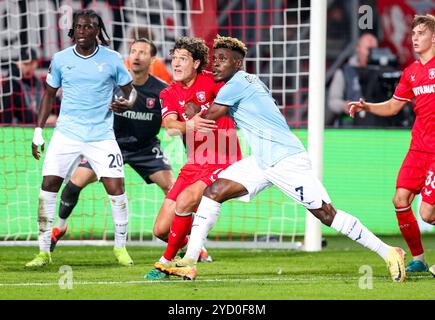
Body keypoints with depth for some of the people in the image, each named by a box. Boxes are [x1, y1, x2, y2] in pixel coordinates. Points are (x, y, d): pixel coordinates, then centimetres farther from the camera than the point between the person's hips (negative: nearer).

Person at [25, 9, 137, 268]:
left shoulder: (112, 59, -1)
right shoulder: (60, 59, 3)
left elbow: (130, 90, 8)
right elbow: (49, 94, 14)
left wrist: (127, 103, -15)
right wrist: (38, 132, 10)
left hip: (101, 135, -1)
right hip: (66, 134, 1)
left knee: (116, 188, -10)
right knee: (48, 185, -7)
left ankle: (121, 247, 8)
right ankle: (44, 251, 0)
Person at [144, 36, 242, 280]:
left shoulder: (210, 81, -6)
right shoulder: (169, 94, 6)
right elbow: (170, 125, -12)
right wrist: (189, 126, -34)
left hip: (223, 164, -6)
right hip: (194, 166, 6)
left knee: (184, 201, -29)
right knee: (161, 230, 0)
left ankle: (167, 262, -11)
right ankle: (196, 251, 30)